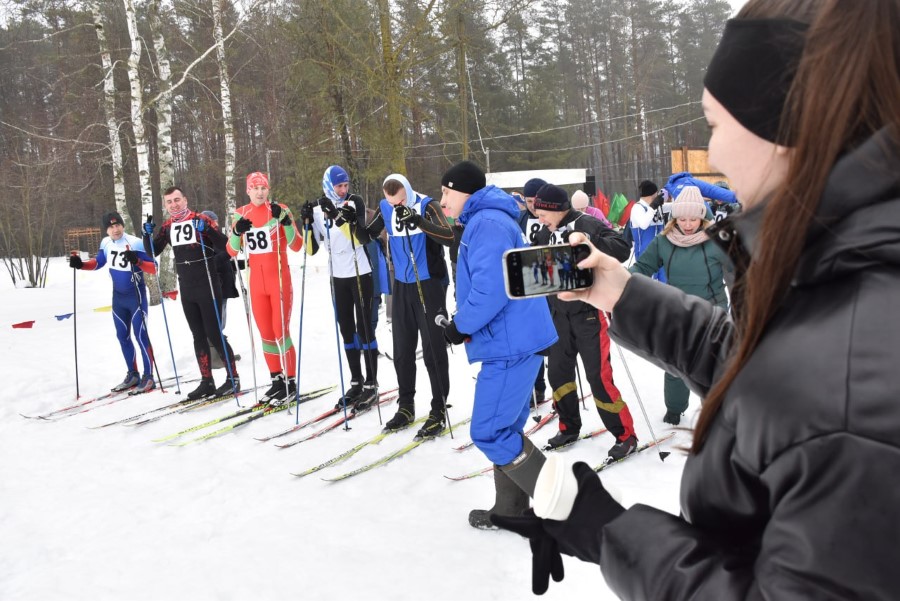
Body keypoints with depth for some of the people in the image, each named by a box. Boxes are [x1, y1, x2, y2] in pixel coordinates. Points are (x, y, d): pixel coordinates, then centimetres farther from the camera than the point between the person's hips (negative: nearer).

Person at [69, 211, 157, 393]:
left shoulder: (136, 243, -20)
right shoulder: (106, 243, -1)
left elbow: (154, 268, -21)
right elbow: (98, 263, 17)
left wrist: (137, 261, -37)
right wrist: (80, 264, 1)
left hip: (136, 294, -7)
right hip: (118, 296, 7)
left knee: (140, 334, -8)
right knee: (122, 336, 10)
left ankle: (148, 377, -2)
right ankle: (132, 375, 21)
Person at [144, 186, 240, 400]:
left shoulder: (200, 220, -9)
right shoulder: (167, 227, 8)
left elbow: (224, 246, -16)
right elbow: (153, 252, 15)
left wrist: (207, 230, -30)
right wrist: (147, 234, -2)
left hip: (207, 288, -6)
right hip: (186, 290, 6)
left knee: (214, 335, -5)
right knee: (198, 336, 10)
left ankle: (233, 378, 6)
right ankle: (207, 382, 17)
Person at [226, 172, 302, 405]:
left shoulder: (279, 210, -6)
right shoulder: (240, 214, 6)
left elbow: (297, 246, -10)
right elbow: (232, 251, 5)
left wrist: (286, 222, -24)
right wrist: (237, 232, -13)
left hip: (279, 279, -4)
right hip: (257, 282, 5)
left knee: (281, 332, -5)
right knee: (266, 333, 9)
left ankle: (291, 382, 5)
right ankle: (277, 380, 20)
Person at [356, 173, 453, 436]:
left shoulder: (426, 205, -14)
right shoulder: (385, 208, 1)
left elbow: (449, 237, -27)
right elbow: (366, 236, 8)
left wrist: (418, 220, -38)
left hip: (429, 285, -5)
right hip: (402, 286, 5)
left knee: (433, 349, -2)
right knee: (402, 350, 11)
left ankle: (439, 410, 7)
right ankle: (406, 406, 25)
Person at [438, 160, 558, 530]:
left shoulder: (487, 224, -15)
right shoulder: (484, 222, 19)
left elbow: (491, 288, -26)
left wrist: (460, 326, -12)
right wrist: (464, 324, 15)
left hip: (510, 345, -11)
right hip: (514, 340, 11)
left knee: (489, 432, -7)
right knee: (504, 428, 16)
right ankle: (510, 509, 27)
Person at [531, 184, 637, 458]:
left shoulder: (588, 225, -13)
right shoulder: (545, 234, 6)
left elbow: (622, 250, -22)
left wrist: (588, 242, -34)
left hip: (589, 312, -7)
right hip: (560, 314, 7)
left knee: (599, 377, -5)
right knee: (558, 372, 13)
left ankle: (625, 435, 10)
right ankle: (569, 428, 32)